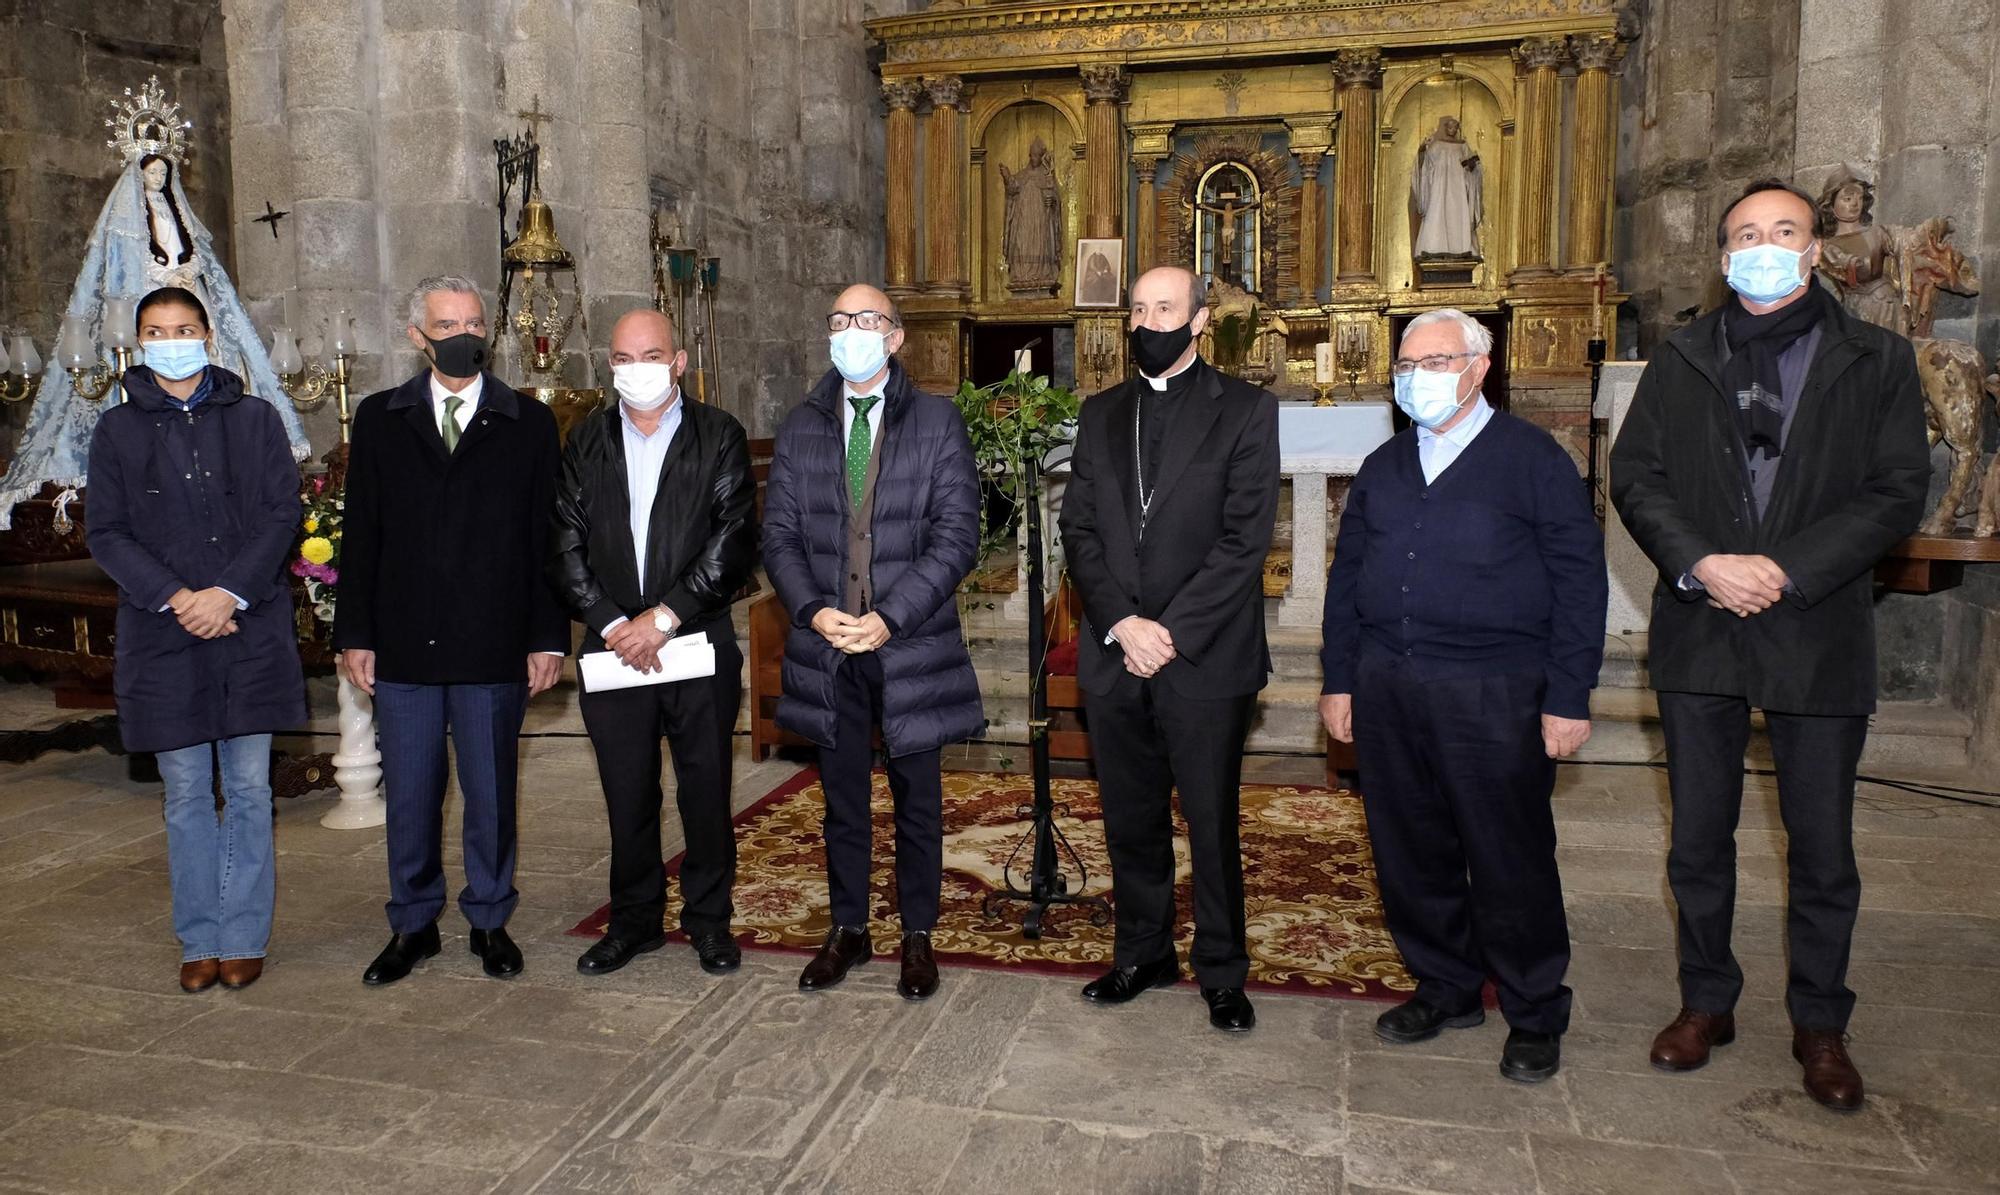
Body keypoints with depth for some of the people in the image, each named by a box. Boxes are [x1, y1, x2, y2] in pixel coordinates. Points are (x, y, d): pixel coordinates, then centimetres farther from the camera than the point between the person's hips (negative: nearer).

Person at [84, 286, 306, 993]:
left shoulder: (254, 420, 7)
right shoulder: (118, 430, 8)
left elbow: (282, 513, 0)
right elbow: (106, 533, 3)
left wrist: (228, 593, -12)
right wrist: (175, 598, -11)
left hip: (249, 629, 0)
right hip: (163, 635, 1)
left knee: (249, 790, 4)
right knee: (186, 796, 7)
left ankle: (243, 940, 14)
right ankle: (200, 942, 18)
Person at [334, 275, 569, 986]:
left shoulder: (528, 423, 3)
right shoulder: (380, 419, 8)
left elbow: (546, 537, 1)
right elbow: (361, 535, 6)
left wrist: (548, 637, -4)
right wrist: (354, 635, 1)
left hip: (494, 647, -1)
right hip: (402, 647, 2)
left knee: (491, 793, 9)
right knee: (408, 794, 10)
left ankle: (489, 919, 25)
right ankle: (413, 924, 27)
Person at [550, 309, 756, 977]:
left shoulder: (719, 437, 0)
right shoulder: (586, 443, 8)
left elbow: (735, 543, -8)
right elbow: (565, 546, 3)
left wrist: (664, 617, -14)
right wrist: (613, 625, -9)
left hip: (700, 645, -2)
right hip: (612, 647, 2)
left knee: (707, 792, 6)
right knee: (627, 796, 11)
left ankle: (709, 919, 23)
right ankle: (635, 920, 27)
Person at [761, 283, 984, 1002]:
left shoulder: (938, 423, -3)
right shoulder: (800, 428, 7)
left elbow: (957, 538, -9)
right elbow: (779, 535, 5)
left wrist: (889, 617, -18)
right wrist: (814, 610, -12)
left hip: (912, 647, -2)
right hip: (825, 647, 3)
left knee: (918, 800, 10)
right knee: (842, 800, 14)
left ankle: (918, 936, 26)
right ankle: (848, 930, 30)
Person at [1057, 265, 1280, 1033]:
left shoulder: (1245, 410, -1)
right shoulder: (1101, 414, 12)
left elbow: (1246, 538, -9)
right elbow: (1078, 528, 6)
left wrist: (1171, 633, -14)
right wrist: (1121, 623, -9)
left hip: (1207, 657, -4)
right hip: (1114, 653, 4)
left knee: (1212, 824, 5)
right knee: (1130, 819, 13)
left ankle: (1223, 973, 21)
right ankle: (1143, 954, 30)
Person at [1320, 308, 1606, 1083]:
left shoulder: (1533, 459, 0)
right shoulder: (1382, 467, 15)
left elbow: (1580, 582, -3)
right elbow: (1346, 576, 17)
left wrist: (1569, 698, -9)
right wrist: (1338, 681, 10)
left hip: (1495, 696, -5)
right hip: (1387, 691, 5)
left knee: (1511, 863, 2)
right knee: (1411, 854, 11)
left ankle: (1535, 1018, 18)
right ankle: (1445, 989, 28)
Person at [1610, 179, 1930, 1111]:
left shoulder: (1877, 361, 3)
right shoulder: (1679, 361, 8)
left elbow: (1897, 492, -5)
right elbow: (1634, 475, 0)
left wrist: (1786, 570, -16)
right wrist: (1699, 563, -15)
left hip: (1819, 636, -1)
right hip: (1698, 632, 2)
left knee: (1822, 847, 8)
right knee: (1698, 837, 11)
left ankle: (1819, 1024, 25)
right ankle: (1706, 1001, 28)